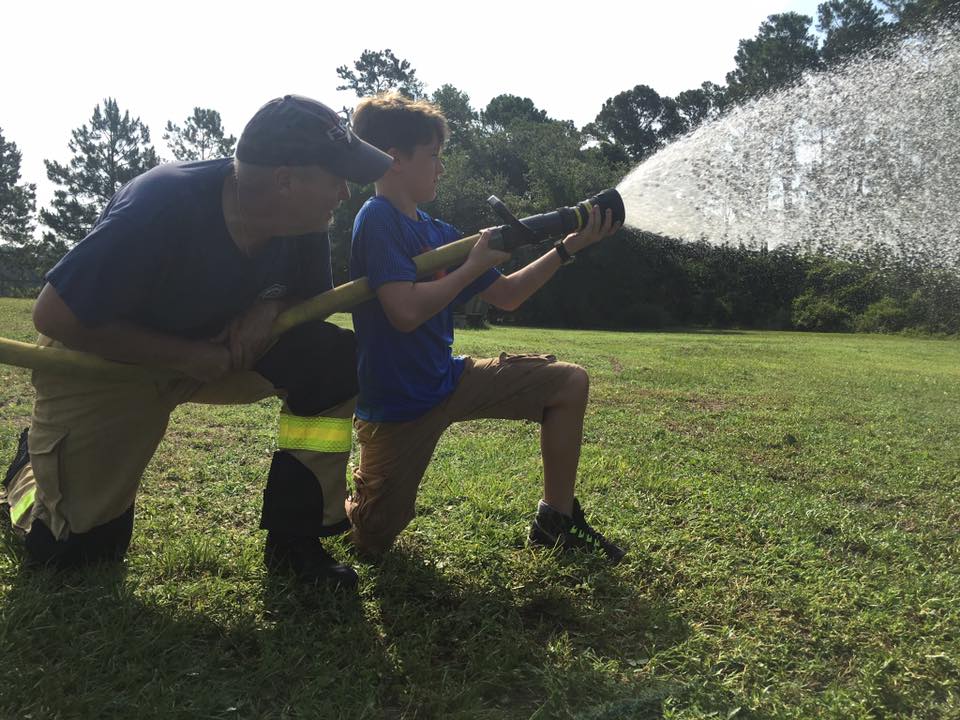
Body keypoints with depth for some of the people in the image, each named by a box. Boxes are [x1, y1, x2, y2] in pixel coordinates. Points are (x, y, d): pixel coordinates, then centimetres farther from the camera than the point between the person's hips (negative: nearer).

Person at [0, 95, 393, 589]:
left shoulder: (303, 221, -18)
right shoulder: (160, 208, -35)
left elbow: (312, 294, 1)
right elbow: (54, 316, -28)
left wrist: (271, 305, -23)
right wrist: (185, 355, -30)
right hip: (102, 361, -4)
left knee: (336, 362, -19)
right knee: (75, 549, 1)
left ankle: (294, 542, -8)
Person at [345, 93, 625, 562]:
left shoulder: (436, 232, 9)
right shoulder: (377, 220, -16)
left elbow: (507, 296, 12)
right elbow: (405, 311, -31)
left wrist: (569, 247, 6)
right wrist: (474, 266, -18)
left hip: (447, 382, 8)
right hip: (396, 404, -7)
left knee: (569, 383, 1)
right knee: (372, 542, 2)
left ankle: (556, 519, 10)